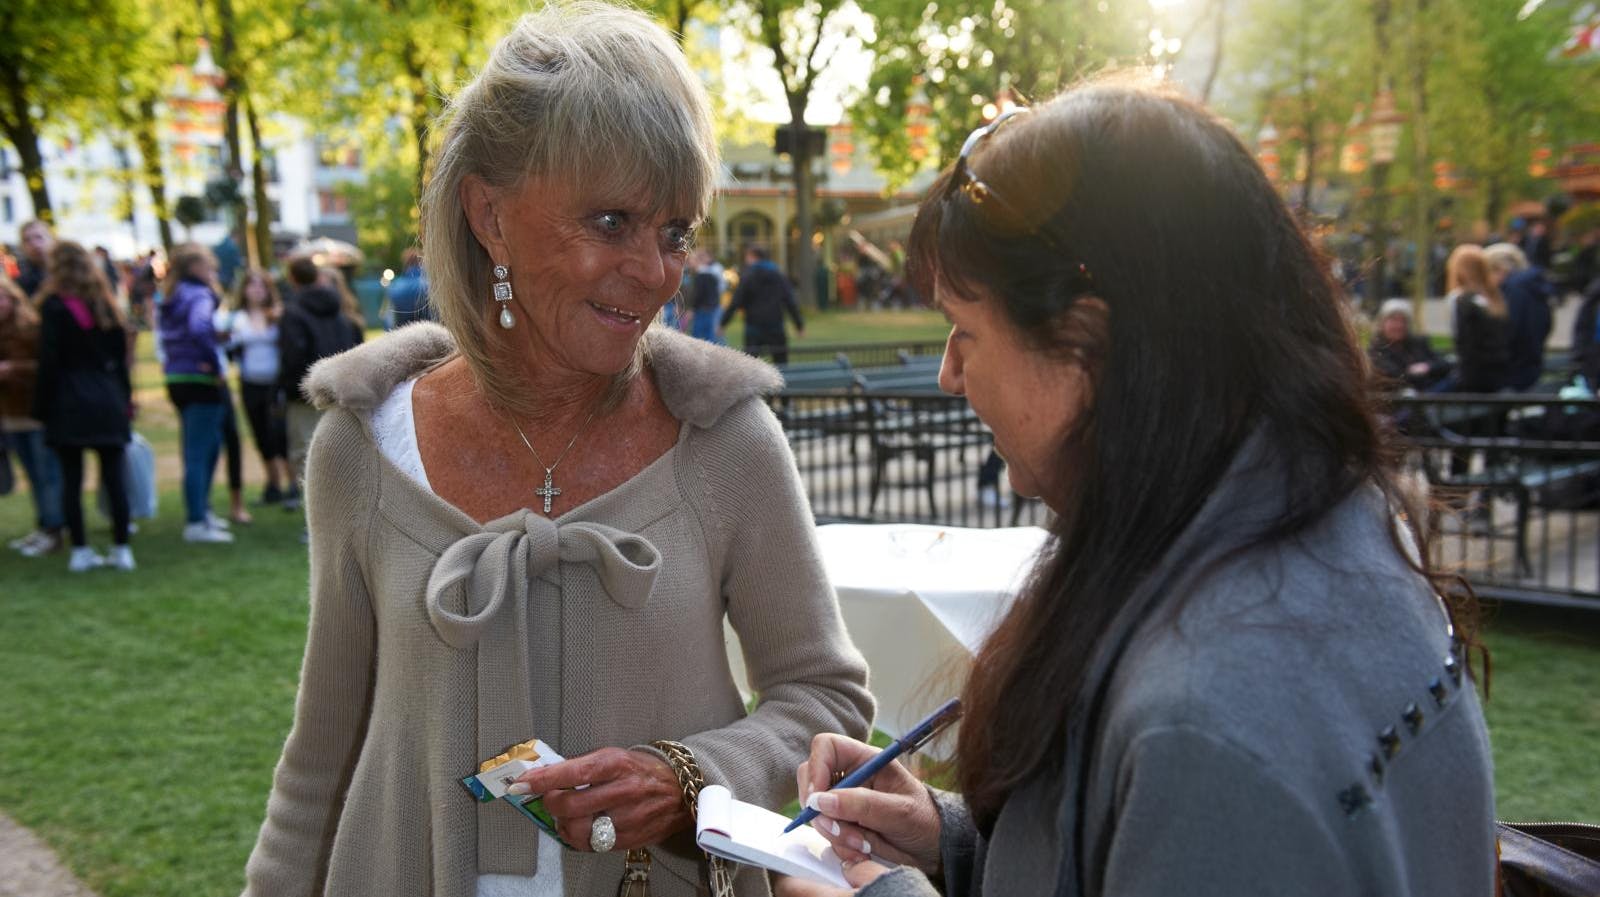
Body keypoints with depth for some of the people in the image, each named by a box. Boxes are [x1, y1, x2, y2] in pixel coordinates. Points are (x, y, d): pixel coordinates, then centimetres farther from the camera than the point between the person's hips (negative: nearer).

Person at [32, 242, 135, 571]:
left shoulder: (54, 306, -5)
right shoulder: (105, 304, 8)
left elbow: (49, 362, -8)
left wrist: (41, 407, -2)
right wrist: (125, 399, 13)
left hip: (68, 404, -4)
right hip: (108, 401, 4)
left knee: (71, 478, 3)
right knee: (114, 475, 4)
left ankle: (80, 550, 4)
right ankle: (121, 548, 5)